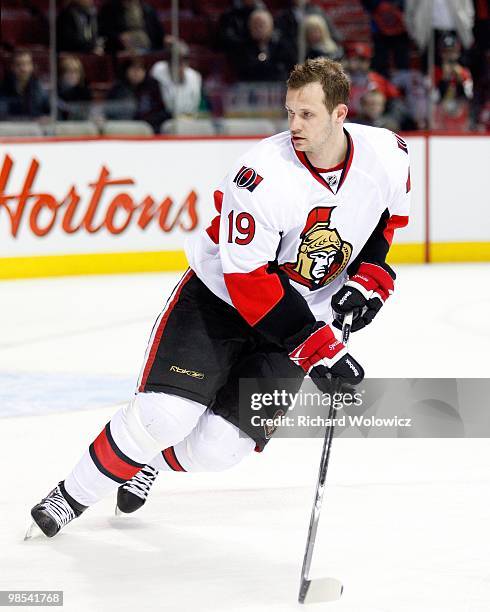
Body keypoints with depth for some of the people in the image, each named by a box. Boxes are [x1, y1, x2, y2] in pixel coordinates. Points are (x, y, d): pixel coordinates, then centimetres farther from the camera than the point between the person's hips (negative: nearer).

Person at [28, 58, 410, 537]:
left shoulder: (387, 155, -14)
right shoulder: (263, 174, -28)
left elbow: (390, 215, 10)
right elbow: (250, 282, -26)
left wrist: (369, 277, -5)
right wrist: (317, 350, -28)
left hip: (307, 313, 3)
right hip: (220, 296, -3)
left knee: (220, 447, -9)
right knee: (163, 415, -19)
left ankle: (156, 460, 26)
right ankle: (73, 495, 4)